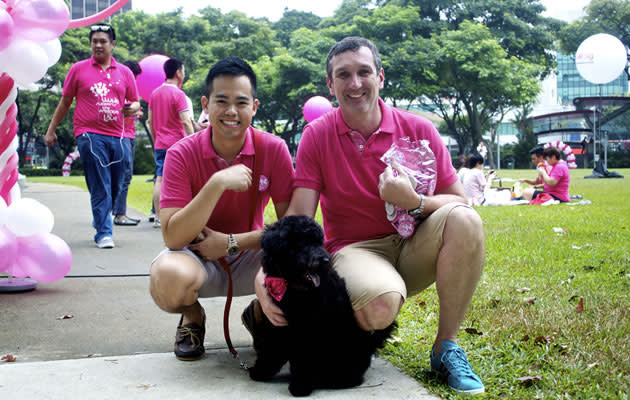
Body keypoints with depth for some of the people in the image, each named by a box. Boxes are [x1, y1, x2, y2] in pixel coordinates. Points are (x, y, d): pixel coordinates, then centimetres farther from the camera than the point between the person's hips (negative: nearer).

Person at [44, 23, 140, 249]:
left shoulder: (124, 72, 12)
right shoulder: (78, 70, 6)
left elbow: (134, 103, 18)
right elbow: (65, 102, 11)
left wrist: (133, 108, -6)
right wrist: (51, 129, 11)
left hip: (117, 136, 4)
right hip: (90, 135, -4)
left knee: (116, 186, 12)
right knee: (100, 187, -9)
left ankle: (100, 218, 38)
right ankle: (104, 233, -4)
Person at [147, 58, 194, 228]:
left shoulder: (155, 93, 11)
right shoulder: (178, 94, -10)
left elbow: (150, 121, 15)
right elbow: (186, 122, -16)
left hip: (160, 145, 6)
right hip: (177, 144, -6)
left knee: (160, 180, 5)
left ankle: (158, 218, 6)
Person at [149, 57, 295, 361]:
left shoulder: (273, 149, -11)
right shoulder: (182, 154, -15)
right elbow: (173, 237, -25)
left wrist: (231, 242, -19)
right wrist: (218, 183, -35)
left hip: (249, 256, 1)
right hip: (196, 257, -1)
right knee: (167, 276, -36)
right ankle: (192, 317, 3)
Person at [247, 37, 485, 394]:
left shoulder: (418, 130, -2)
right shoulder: (317, 136, -3)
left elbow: (459, 203, -1)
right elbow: (298, 218, -8)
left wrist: (413, 202, -22)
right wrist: (265, 276, -24)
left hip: (413, 248, 3)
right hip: (354, 248, -3)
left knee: (465, 220, -28)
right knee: (381, 305, -37)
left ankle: (446, 347, -13)